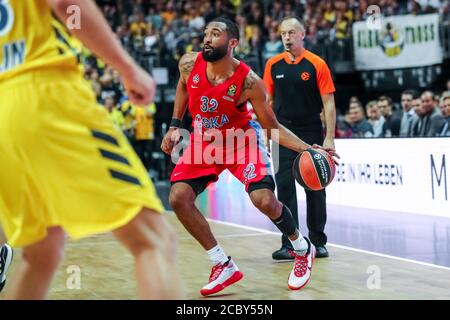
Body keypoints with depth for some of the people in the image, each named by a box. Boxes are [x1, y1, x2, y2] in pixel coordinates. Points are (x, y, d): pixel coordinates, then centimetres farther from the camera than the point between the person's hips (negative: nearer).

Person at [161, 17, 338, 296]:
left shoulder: (248, 82, -26)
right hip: (204, 140, 4)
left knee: (264, 200, -21)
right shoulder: (189, 64, -17)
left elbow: (272, 127, -16)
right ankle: (224, 266, 0)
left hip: (241, 139, -4)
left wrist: (307, 149, -28)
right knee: (178, 198, -12)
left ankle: (303, 249, 11)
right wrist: (175, 126, 6)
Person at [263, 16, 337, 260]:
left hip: (312, 134, -2)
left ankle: (318, 242, 17)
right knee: (285, 187, -5)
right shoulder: (273, 65, 5)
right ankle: (289, 244, -3)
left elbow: (329, 104, -5)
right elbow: (267, 101, 12)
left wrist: (329, 138, -11)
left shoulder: (317, 64, -4)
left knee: (315, 188, 5)